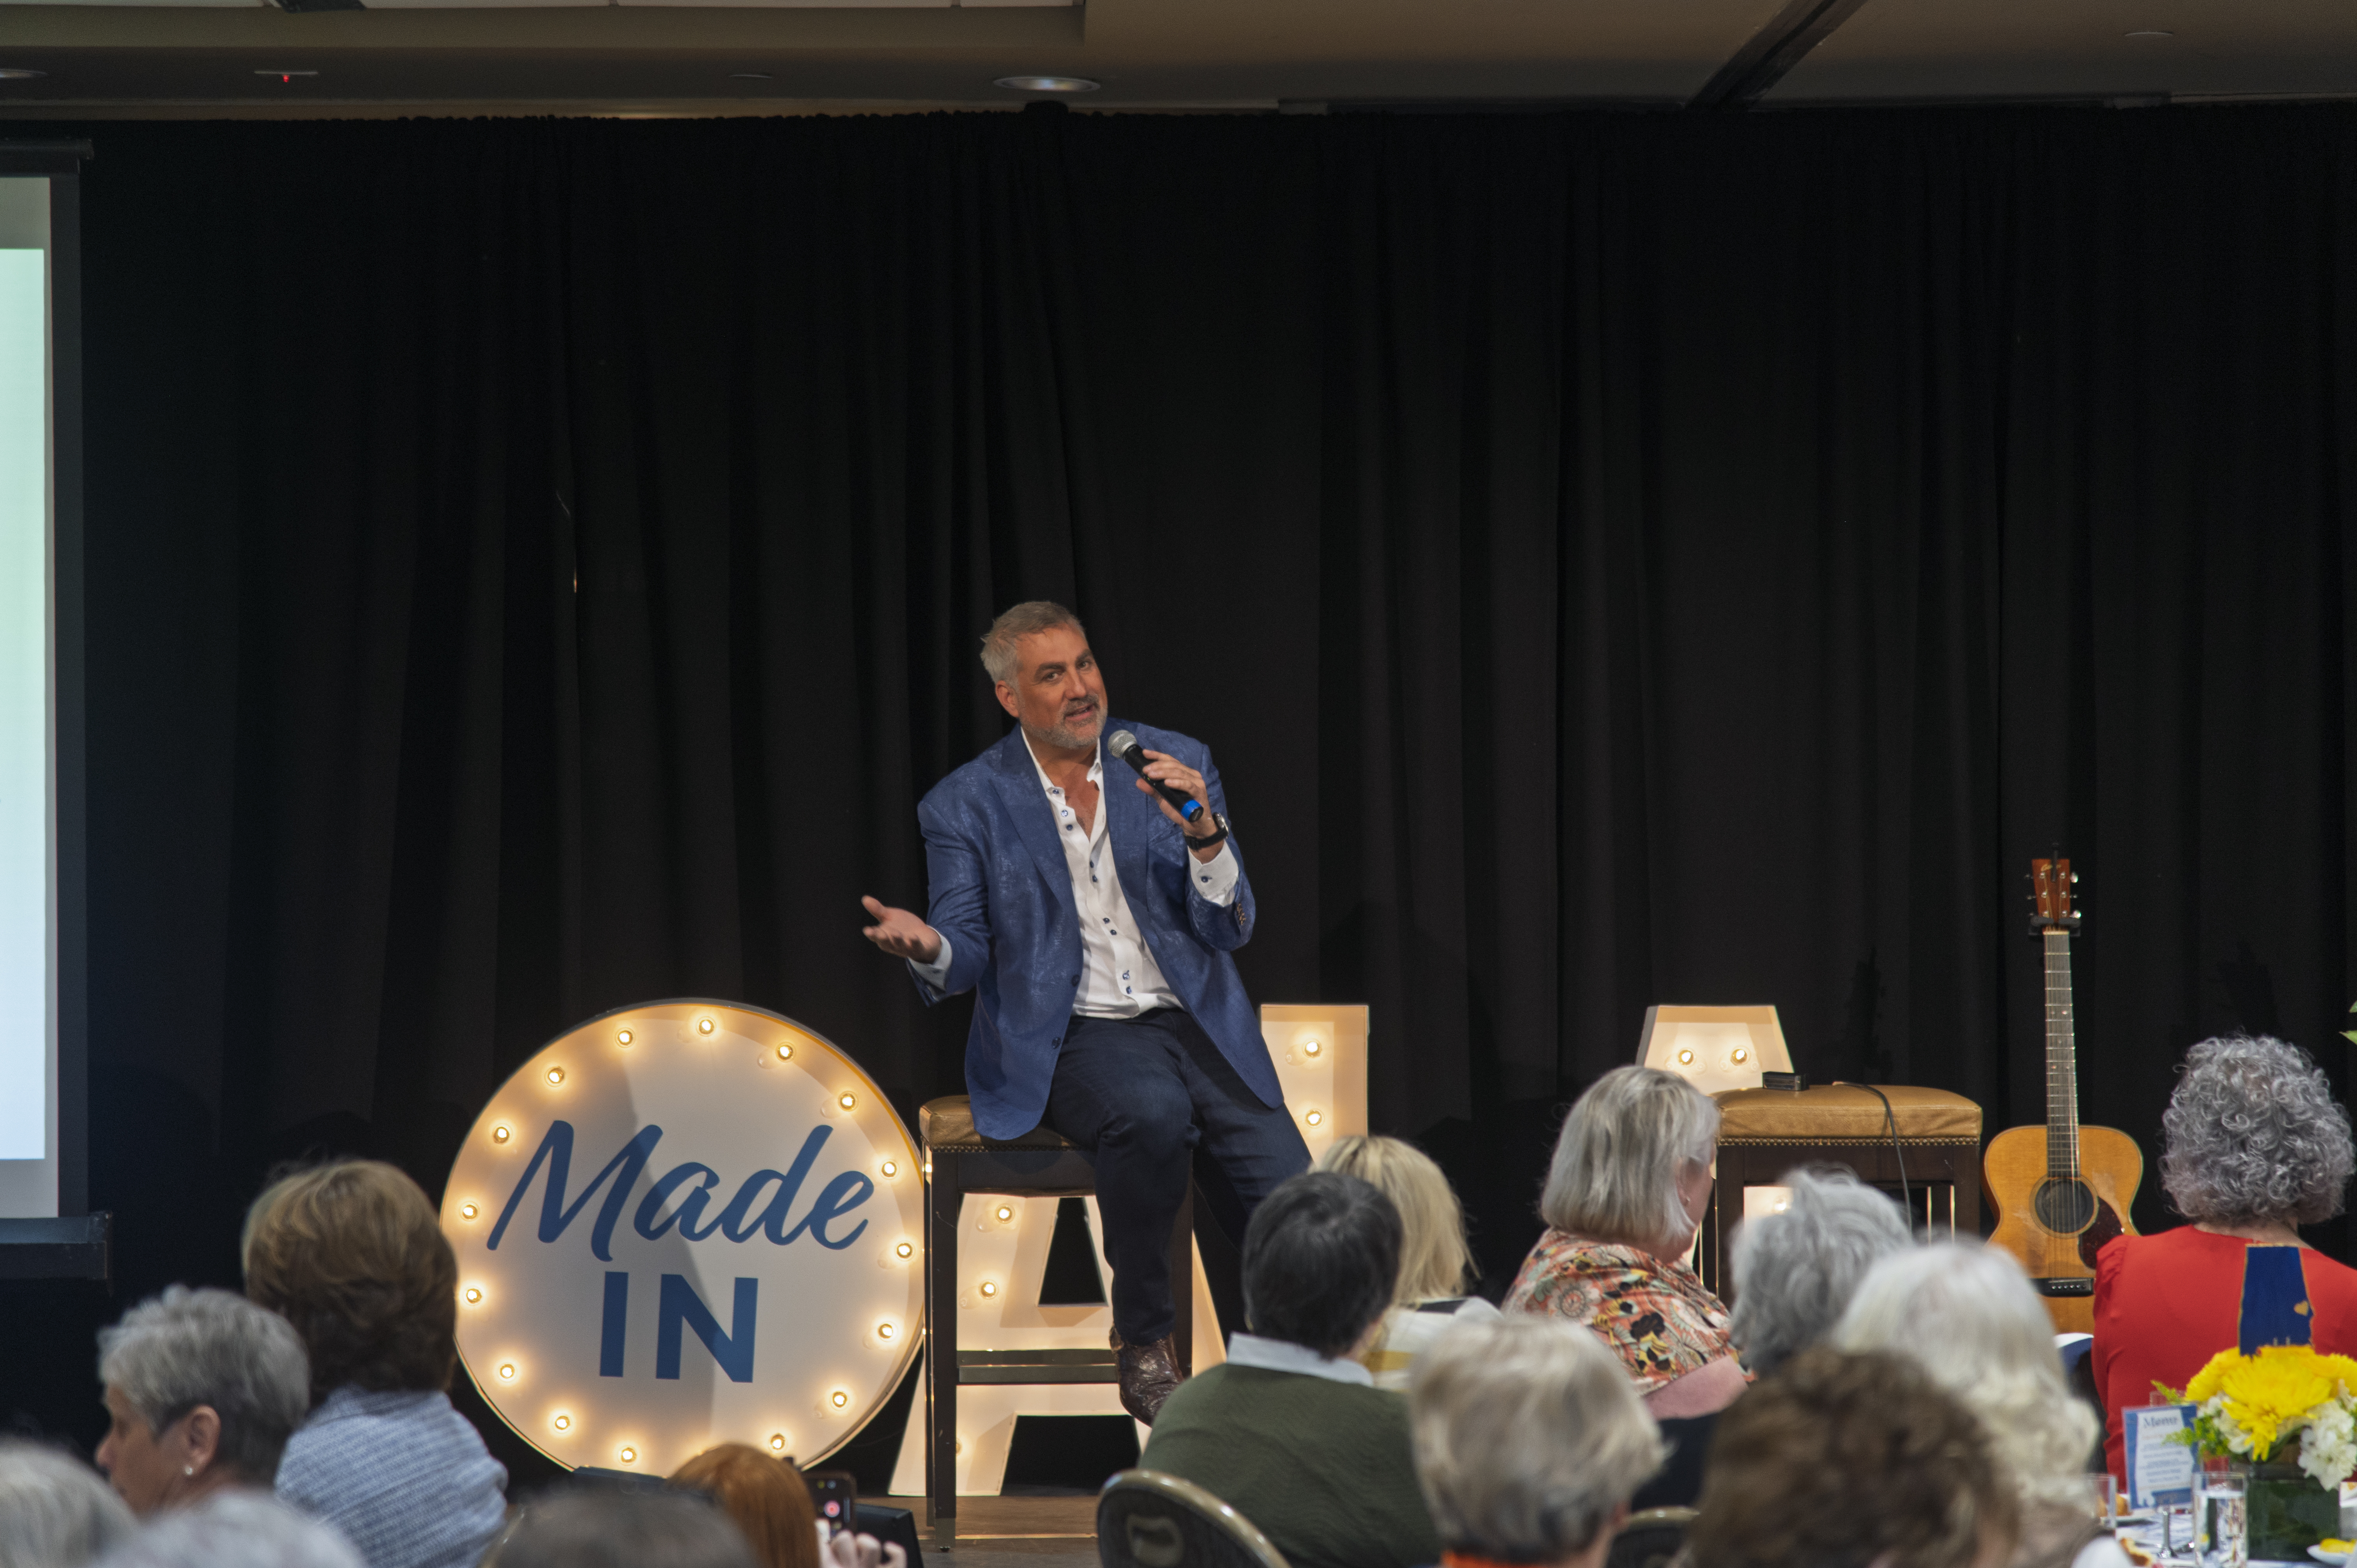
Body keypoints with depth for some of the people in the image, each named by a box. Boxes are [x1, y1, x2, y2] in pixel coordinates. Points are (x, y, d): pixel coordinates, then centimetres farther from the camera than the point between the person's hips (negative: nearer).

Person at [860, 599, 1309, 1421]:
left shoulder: (1175, 763, 6)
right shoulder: (967, 805, 1)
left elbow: (1229, 930, 2)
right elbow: (967, 958, 2)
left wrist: (1202, 833, -17)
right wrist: (929, 947, -22)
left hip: (1194, 1018, 3)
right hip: (1066, 1038, -2)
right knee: (1154, 1113, -37)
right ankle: (1142, 1341, -17)